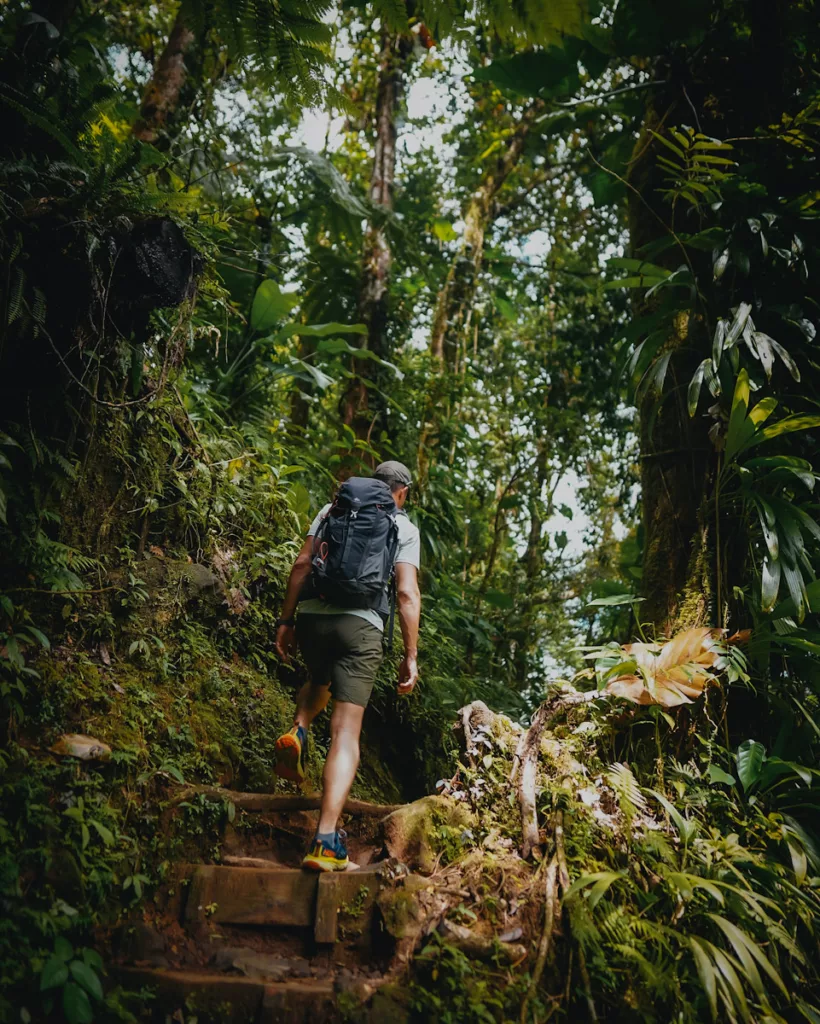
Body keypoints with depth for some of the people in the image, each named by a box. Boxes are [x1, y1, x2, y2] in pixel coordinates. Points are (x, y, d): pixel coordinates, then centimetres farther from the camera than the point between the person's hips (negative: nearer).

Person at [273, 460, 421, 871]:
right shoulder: (404, 527, 11)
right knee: (346, 734, -2)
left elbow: (302, 564, 7)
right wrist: (410, 656, 2)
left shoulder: (333, 509, 17)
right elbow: (407, 594, 1)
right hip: (361, 625, -3)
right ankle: (326, 840, -11)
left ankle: (297, 733, 7)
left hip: (312, 616, 3)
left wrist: (286, 620, 10)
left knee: (319, 682, 35)